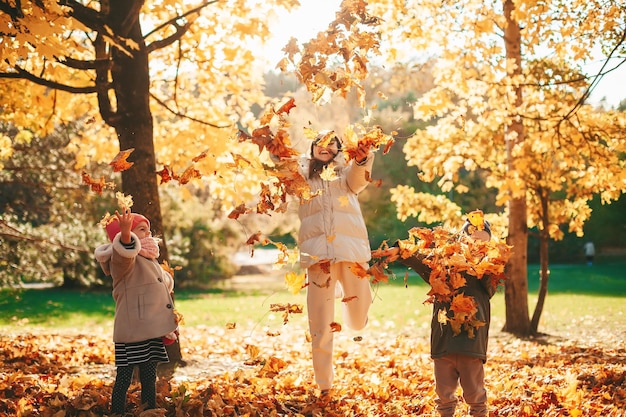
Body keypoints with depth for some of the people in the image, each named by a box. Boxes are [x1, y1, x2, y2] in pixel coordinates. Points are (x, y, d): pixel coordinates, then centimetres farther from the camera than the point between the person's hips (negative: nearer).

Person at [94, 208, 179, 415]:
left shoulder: (150, 261, 19)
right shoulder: (124, 258, -10)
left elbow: (164, 285, 31)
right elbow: (125, 253, -35)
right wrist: (125, 234, -56)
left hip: (152, 331, 8)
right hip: (132, 331, -8)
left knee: (149, 376, 14)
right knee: (124, 377, -5)